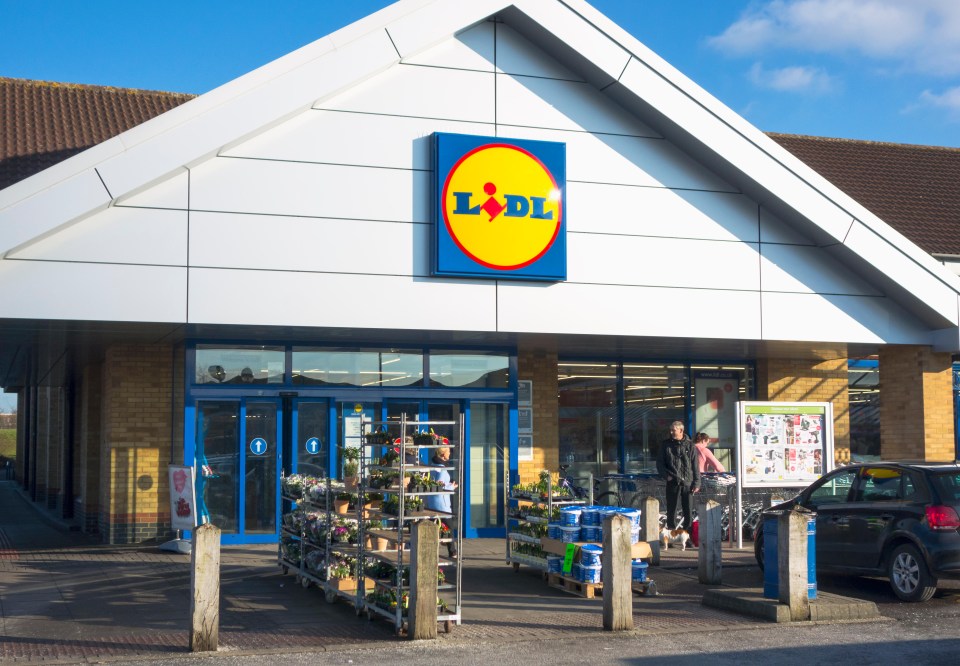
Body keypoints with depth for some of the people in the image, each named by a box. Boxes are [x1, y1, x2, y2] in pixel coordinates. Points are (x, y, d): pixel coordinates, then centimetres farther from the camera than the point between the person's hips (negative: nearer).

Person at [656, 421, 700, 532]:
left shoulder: (690, 446, 4)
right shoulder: (666, 445, 7)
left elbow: (695, 466, 4)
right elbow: (660, 463, 10)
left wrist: (696, 483, -2)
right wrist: (665, 475, -5)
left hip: (687, 482, -1)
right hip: (672, 482, 1)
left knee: (688, 510, 1)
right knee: (671, 510, 5)